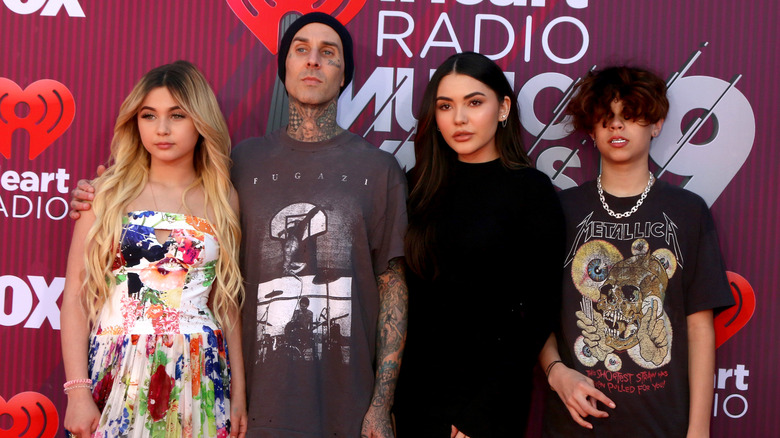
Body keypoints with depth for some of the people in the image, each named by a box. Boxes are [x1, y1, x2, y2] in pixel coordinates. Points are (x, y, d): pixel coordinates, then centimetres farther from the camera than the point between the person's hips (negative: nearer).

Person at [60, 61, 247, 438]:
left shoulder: (223, 199, 4)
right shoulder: (108, 192, 0)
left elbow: (227, 303, 8)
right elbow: (76, 296, -3)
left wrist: (238, 392, 6)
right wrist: (78, 391, -10)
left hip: (199, 378, 1)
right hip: (116, 377, -1)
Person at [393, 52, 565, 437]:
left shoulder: (531, 190, -7)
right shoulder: (419, 186, 3)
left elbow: (539, 311, -9)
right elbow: (400, 293, 6)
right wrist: (389, 392, -3)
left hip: (487, 395, -3)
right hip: (414, 389, 4)